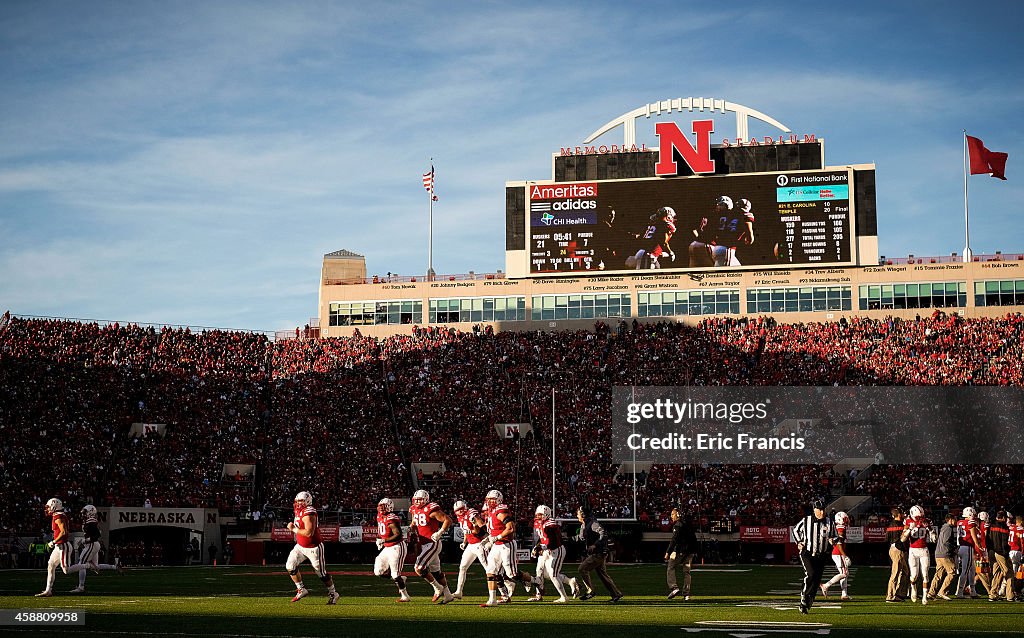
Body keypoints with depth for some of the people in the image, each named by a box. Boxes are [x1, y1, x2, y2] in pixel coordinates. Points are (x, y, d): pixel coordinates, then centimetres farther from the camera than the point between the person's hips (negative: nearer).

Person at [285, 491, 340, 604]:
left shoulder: (309, 514, -26)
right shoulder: (299, 511, 3)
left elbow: (308, 532, -33)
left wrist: (294, 529, -25)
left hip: (314, 547, -9)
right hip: (301, 546, 9)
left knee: (322, 573, 4)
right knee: (290, 566, -4)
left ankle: (333, 593, 23)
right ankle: (301, 590, 10)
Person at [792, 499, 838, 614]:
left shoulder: (829, 523, 3)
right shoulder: (806, 521, -3)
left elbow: (836, 536, 16)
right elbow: (795, 529, 15)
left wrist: (832, 540, -7)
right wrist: (799, 542, 5)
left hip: (821, 556, 3)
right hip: (807, 553, -3)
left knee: (816, 580, 3)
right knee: (810, 574, -24)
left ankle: (807, 604, 15)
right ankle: (804, 598, -11)